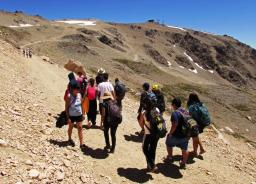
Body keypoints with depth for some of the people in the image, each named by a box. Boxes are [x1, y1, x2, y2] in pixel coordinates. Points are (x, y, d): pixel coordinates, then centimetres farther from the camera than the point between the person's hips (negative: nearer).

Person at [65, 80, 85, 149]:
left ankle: (81, 143, 6)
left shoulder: (79, 95, -4)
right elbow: (67, 107, -14)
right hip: (71, 115, -4)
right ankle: (70, 139, 42)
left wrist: (82, 114, 7)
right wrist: (68, 117, -15)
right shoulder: (69, 96, -18)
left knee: (80, 128, 3)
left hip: (79, 115, 4)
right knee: (71, 127, 17)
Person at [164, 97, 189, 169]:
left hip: (176, 135, -6)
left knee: (169, 144, 22)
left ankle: (170, 158, 34)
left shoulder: (175, 113, -22)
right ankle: (184, 163, 27)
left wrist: (170, 133, -16)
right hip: (186, 135, 6)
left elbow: (174, 125, -28)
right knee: (184, 149, 17)